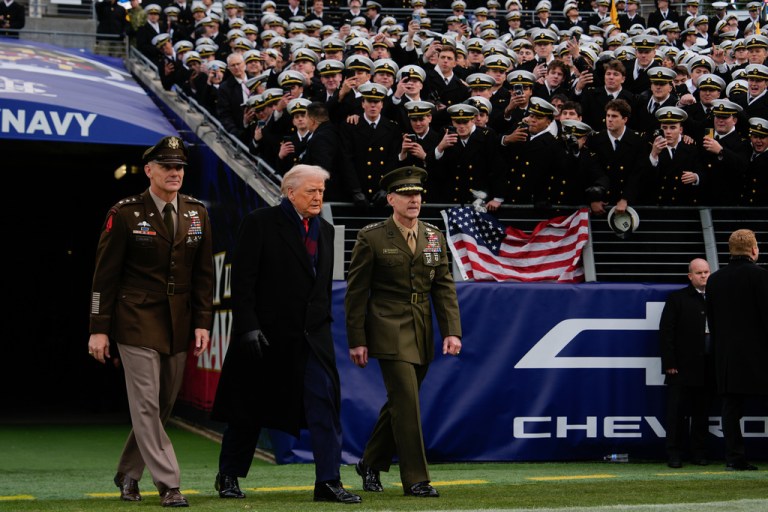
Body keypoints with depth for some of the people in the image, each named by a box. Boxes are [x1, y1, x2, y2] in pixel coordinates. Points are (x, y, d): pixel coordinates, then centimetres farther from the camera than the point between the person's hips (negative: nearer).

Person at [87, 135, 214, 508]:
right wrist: (99, 329, -8)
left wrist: (202, 323, 3)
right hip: (137, 321, -5)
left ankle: (128, 475, 24)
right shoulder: (125, 213, -6)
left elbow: (204, 273, 10)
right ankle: (168, 485, -4)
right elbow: (105, 275, -5)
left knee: (163, 405, 9)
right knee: (146, 405, -7)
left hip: (178, 324, 5)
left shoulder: (197, 213, 8)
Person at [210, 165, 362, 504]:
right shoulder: (260, 223, -7)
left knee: (325, 405, -6)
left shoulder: (325, 231, 12)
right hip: (267, 334, -5)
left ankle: (328, 482, -3)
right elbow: (242, 280, -11)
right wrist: (248, 327, -17)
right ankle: (228, 477, 24)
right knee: (249, 411, 7)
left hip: (313, 336, 5)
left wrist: (323, 326, 10)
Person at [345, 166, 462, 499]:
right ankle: (415, 479, -6)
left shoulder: (433, 237, 10)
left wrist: (452, 331, -2)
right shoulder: (371, 237, -5)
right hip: (389, 333, -6)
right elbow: (356, 292, -4)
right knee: (407, 404, -11)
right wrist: (356, 340, -7)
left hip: (422, 335, 6)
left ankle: (371, 464, 30)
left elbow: (444, 287, 8)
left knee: (399, 403, 13)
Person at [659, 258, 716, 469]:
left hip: (708, 369, 3)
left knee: (702, 412, 9)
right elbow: (666, 332, -2)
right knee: (677, 412, -2)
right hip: (683, 368, -3)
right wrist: (669, 364, -9)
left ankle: (699, 454, 16)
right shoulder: (677, 299, 2)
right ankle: (674, 455, 3)